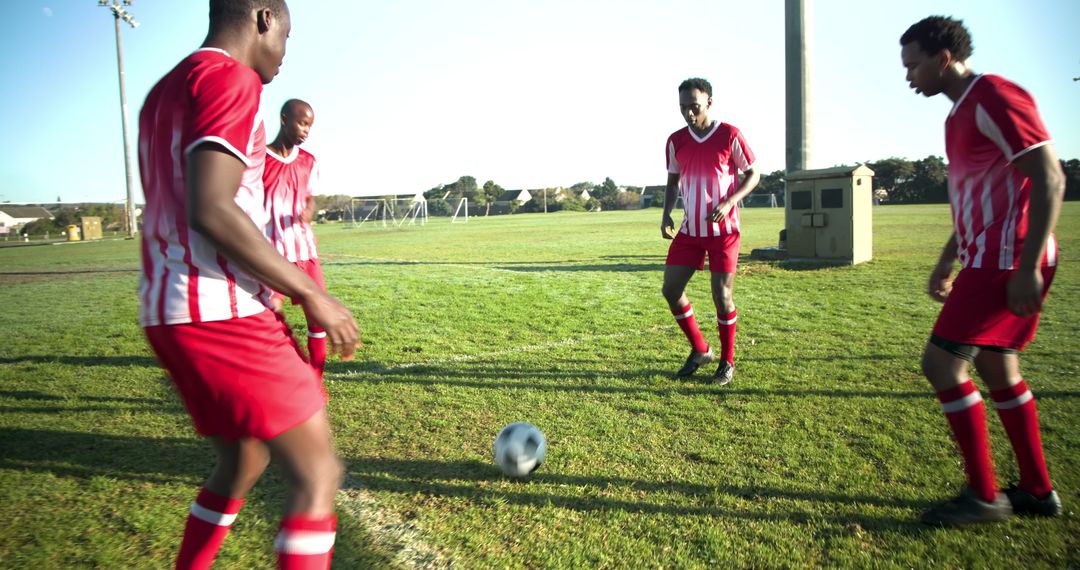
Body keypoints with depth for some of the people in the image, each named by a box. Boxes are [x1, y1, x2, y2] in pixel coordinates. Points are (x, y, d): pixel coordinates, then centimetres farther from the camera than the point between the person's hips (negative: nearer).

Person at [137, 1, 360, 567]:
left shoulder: (162, 93, 21)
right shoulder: (229, 77, -9)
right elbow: (210, 210, -22)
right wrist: (311, 294, -17)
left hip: (164, 311, 10)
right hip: (220, 313, -10)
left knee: (242, 460, 22)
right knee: (318, 474, -4)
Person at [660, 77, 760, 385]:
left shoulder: (729, 135, -8)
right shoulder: (676, 140, 4)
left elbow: (752, 174, -1)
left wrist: (729, 202, -17)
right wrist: (666, 213, -1)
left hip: (723, 229, -4)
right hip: (690, 230, 5)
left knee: (722, 296, -3)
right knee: (671, 289, -1)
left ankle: (727, 362, 16)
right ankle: (700, 350, 19)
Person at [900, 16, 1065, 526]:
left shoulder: (995, 98, -13)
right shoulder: (963, 112, 18)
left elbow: (1050, 180, -19)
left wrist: (1027, 267, -23)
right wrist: (947, 261, 24)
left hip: (1007, 263, -10)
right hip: (989, 258, 10)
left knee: (941, 363, -10)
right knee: (997, 369, 14)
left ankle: (984, 496, 2)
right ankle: (1038, 491, 25)